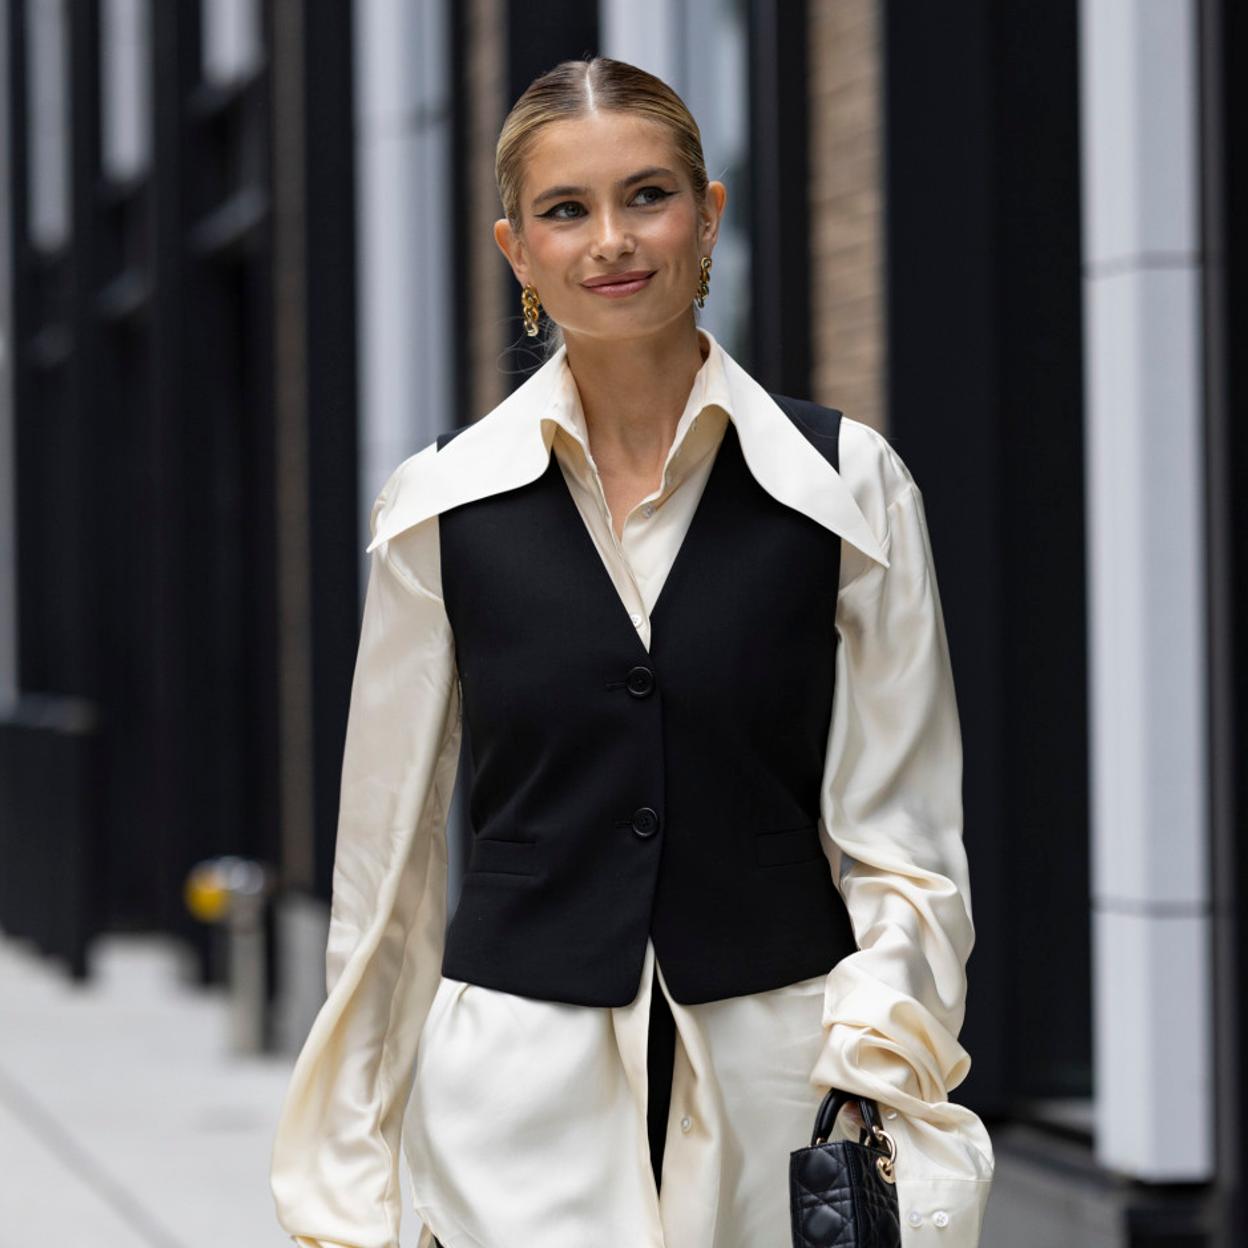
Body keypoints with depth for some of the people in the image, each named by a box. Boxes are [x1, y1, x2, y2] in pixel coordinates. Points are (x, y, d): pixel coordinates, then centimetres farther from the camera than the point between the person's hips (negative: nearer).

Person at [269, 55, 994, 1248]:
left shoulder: (848, 485, 1)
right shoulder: (440, 508, 3)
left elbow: (903, 842, 4)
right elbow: (387, 850, 9)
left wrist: (880, 1052, -11)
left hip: (776, 1086, 0)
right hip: (520, 1097, 0)